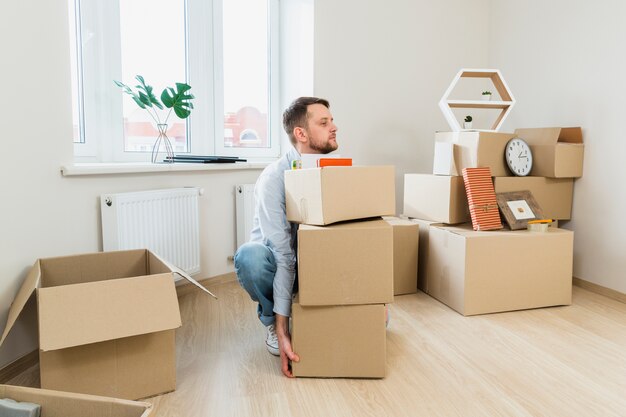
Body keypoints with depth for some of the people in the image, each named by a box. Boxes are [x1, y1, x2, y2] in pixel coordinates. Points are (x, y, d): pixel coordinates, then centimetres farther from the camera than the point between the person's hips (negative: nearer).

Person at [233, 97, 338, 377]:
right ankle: (273, 321, -7)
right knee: (249, 257, -38)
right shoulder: (274, 177, -25)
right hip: (277, 262, -3)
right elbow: (283, 255, -31)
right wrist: (281, 328, -34)